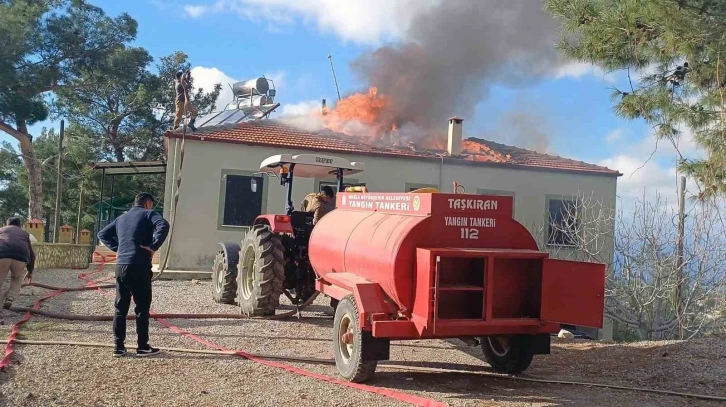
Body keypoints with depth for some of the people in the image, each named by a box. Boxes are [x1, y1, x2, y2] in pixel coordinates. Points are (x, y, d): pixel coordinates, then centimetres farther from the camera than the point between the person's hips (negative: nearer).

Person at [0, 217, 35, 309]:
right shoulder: (24, 233, 36)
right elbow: (32, 254, 36)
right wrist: (30, 272, 47)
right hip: (21, 256, 2)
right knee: (17, 278, 29)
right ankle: (10, 298, 9)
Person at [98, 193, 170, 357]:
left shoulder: (122, 218, 21)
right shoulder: (148, 214, 1)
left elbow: (102, 234, 25)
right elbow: (163, 225, -20)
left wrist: (117, 248, 17)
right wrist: (153, 246, -14)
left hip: (121, 265, 6)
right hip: (139, 266, -6)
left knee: (120, 307, 10)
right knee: (142, 307, 2)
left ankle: (118, 346, 11)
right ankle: (142, 347, 5)